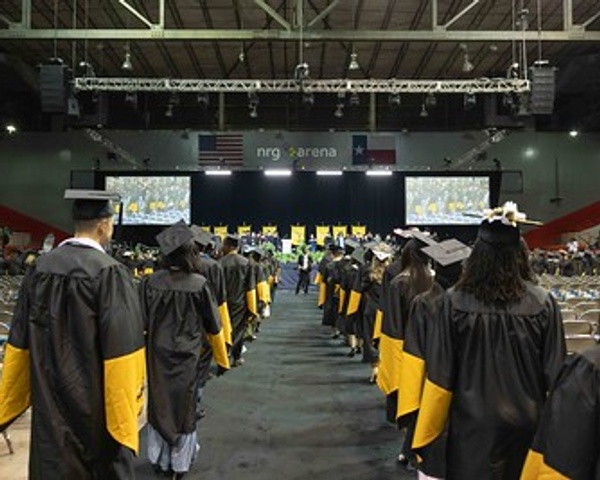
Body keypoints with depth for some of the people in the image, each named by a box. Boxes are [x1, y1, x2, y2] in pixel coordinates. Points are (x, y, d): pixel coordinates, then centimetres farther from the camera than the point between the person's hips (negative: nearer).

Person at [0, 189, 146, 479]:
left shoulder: (40, 267, -2)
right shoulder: (110, 273, -18)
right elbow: (120, 350, -20)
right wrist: (127, 408, -10)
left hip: (50, 398, 5)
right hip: (95, 400, -5)